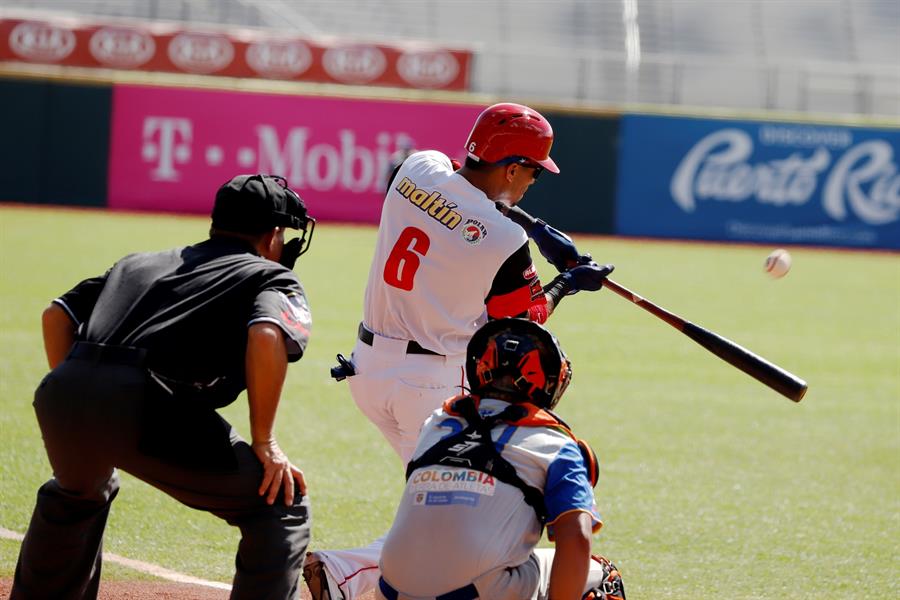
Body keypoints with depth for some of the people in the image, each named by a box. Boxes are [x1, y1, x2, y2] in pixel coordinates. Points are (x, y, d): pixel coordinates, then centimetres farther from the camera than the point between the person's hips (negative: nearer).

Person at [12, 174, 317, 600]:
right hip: (144, 406, -6)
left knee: (76, 495, 39)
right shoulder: (273, 277, 17)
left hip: (61, 394, 6)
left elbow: (58, 314, 26)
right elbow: (266, 337, -5)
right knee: (282, 507, 7)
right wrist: (263, 443, 0)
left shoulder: (139, 263, 34)